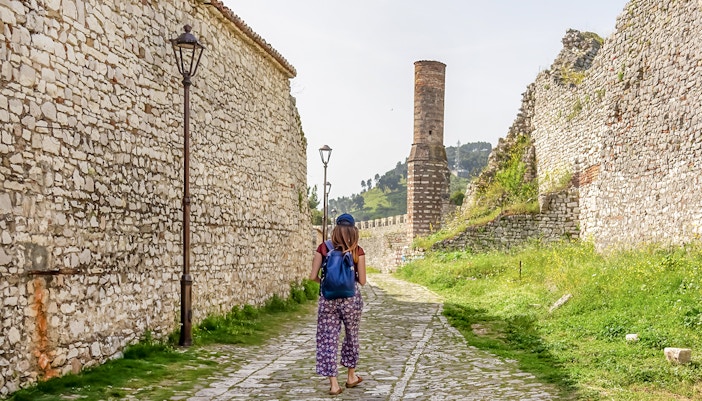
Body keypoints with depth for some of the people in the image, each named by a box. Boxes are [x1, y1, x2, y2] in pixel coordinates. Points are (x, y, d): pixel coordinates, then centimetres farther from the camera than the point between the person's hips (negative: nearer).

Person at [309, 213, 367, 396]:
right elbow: (362, 281, -4)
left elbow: (313, 276, -4)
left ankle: (333, 384, 5)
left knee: (327, 340, 6)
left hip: (328, 298, 0)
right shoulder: (357, 251, -5)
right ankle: (351, 376, 33)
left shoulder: (324, 248, -3)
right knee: (351, 336, 19)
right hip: (351, 298, 0)